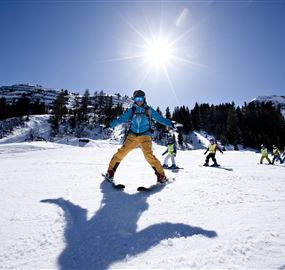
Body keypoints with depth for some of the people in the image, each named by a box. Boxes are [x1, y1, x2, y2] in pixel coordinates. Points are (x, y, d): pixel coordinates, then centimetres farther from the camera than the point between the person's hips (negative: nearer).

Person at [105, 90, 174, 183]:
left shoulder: (149, 110, 7)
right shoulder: (131, 110, 11)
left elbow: (159, 118, 4)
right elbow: (121, 119, 11)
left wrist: (169, 123, -8)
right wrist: (111, 125, 4)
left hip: (145, 136, -2)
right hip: (132, 135, 2)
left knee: (148, 155, -20)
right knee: (122, 152, -11)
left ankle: (161, 175, -8)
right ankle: (111, 171, 6)